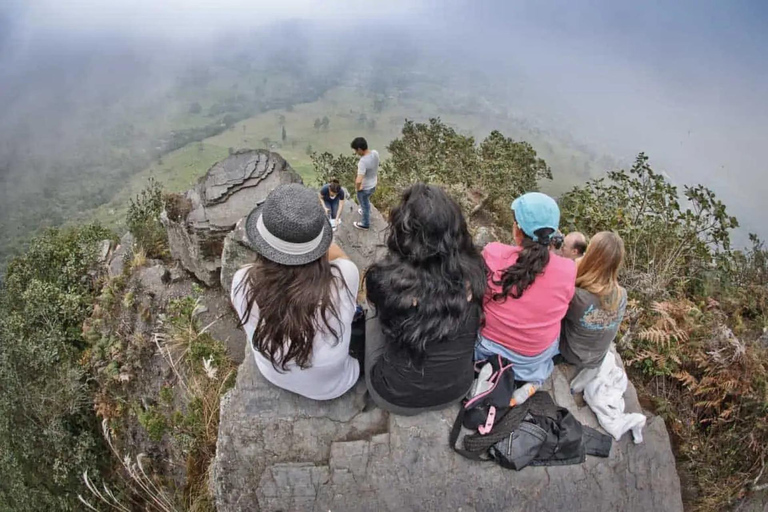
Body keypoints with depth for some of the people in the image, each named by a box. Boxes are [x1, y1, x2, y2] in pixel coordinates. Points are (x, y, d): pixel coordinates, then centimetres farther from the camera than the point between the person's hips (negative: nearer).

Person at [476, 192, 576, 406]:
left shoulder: (493, 253, -24)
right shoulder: (568, 270, -20)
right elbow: (559, 309, 0)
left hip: (486, 348, 0)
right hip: (535, 357, 1)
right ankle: (534, 378, 10)